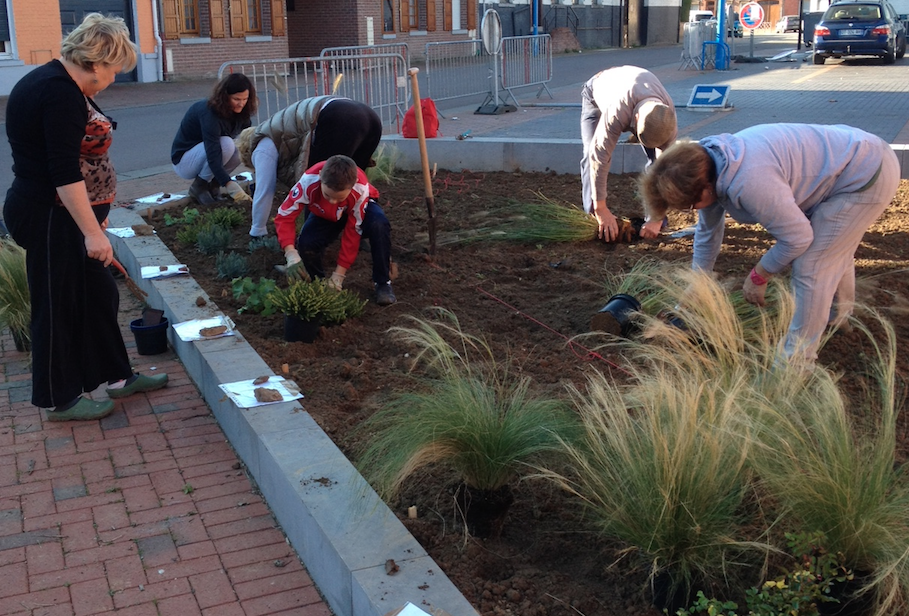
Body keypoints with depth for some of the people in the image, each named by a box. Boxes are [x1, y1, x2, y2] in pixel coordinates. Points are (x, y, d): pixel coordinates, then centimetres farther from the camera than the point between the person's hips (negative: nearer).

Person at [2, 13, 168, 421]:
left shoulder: (52, 81, 13)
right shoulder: (61, 93, -20)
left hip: (61, 216, 10)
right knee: (59, 305, 3)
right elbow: (64, 172, -25)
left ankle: (115, 376, 30)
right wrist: (93, 232, -25)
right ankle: (60, 399, 17)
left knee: (98, 295, 17)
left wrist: (94, 218, 25)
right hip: (52, 219, -10)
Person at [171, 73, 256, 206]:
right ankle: (198, 186, -14)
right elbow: (212, 154, -38)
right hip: (183, 161, -7)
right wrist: (229, 185, -48)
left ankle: (212, 183, -1)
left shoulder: (239, 112, -7)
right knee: (226, 144, -32)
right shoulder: (209, 112, -30)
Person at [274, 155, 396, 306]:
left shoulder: (361, 190, -40)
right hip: (324, 214, 1)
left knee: (379, 225, -36)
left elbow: (352, 233, -32)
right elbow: (284, 216, -34)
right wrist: (291, 254, -48)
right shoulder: (309, 181, -40)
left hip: (360, 208, -1)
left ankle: (382, 283, -17)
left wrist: (339, 275, -31)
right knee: (306, 245, -28)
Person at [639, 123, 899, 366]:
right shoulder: (706, 168, -8)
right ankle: (839, 313, 56)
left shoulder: (749, 182, -39)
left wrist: (758, 276, -10)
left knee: (810, 267, -11)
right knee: (834, 248, 30)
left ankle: (797, 362, 3)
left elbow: (797, 237, -27)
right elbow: (707, 233, 9)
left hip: (867, 176, -9)